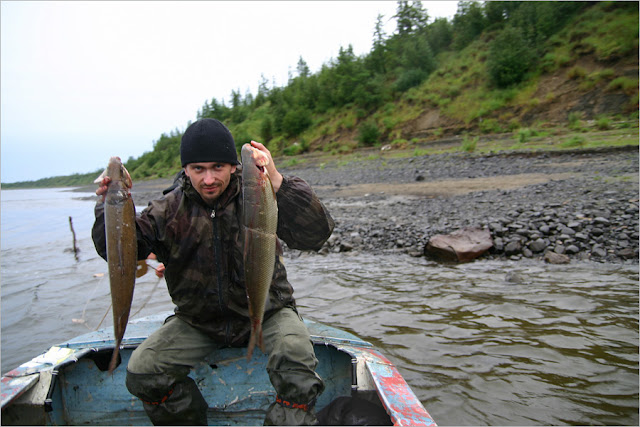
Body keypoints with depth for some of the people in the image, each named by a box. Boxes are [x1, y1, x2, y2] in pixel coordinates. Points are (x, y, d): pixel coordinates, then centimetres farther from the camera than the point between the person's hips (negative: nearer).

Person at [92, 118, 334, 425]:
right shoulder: (169, 209, -2)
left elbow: (315, 235, -25)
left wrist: (277, 182, -38)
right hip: (199, 321, 3)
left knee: (294, 355, -30)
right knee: (142, 371, -12)